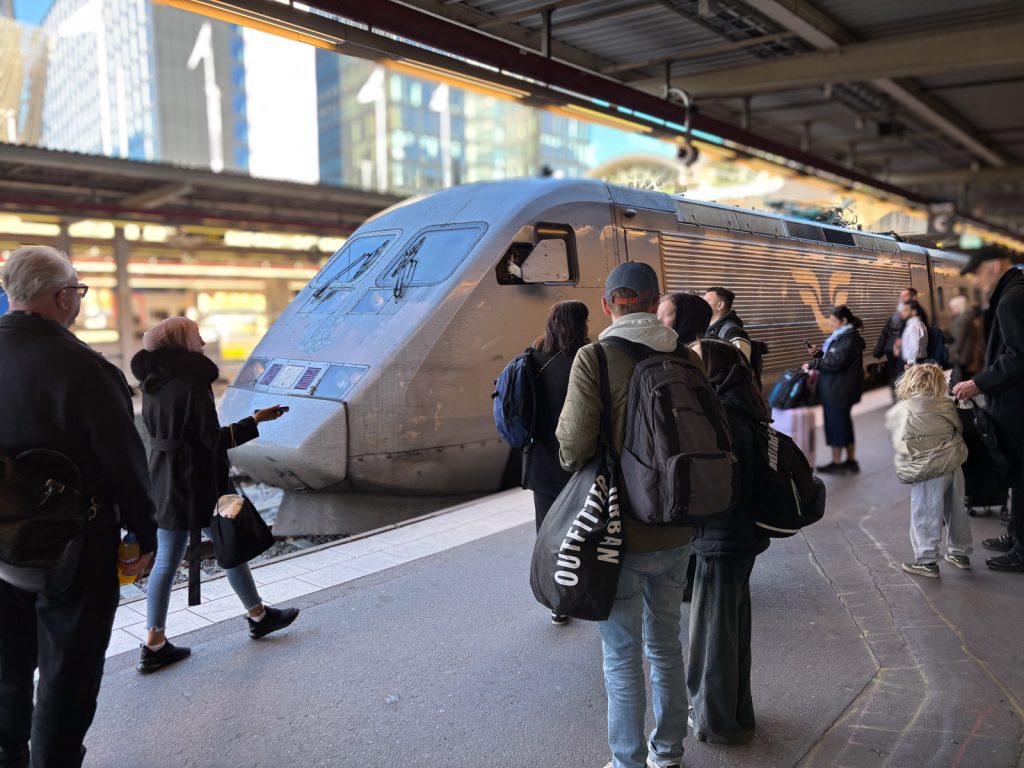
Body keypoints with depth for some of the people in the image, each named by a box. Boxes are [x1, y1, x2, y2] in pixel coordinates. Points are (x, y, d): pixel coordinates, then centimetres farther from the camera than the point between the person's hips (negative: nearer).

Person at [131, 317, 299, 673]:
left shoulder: (152, 383, 4)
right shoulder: (192, 383, -20)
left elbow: (157, 430, 13)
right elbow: (213, 439, -19)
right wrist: (255, 421, -11)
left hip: (164, 483, 7)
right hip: (199, 483, -7)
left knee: (166, 560, 9)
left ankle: (154, 644, 13)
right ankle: (258, 615, 28)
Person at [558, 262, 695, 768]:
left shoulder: (594, 357, -15)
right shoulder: (687, 357, -2)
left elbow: (574, 445, -18)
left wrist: (574, 462, 4)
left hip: (620, 533, -5)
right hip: (676, 531, 5)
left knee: (623, 656, 9)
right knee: (666, 643, 21)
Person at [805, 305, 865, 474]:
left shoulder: (849, 339, -20)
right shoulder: (841, 335, 12)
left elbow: (835, 362, -26)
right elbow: (833, 356, 21)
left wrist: (812, 364, -19)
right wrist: (818, 353, 4)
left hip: (839, 390, -10)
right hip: (837, 388, 10)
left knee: (836, 424, -1)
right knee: (844, 423, 16)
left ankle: (837, 462, 10)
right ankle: (851, 460, 25)